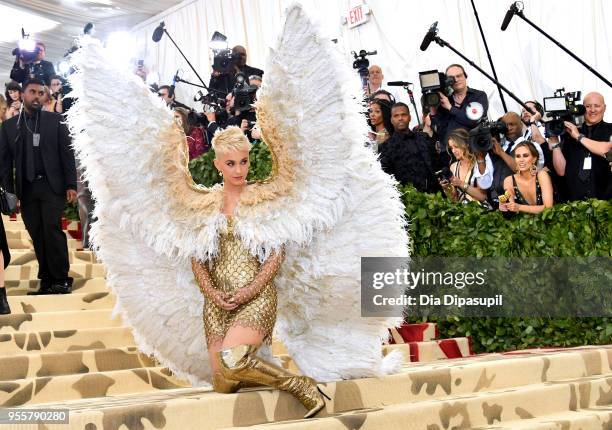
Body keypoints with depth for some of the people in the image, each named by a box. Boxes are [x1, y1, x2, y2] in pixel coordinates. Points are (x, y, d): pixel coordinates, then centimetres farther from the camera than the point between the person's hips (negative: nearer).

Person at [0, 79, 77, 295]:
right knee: (37, 235, 3)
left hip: (52, 186, -2)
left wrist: (71, 185, -5)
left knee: (52, 229, -11)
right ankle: (46, 279, 9)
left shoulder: (55, 120, 4)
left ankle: (61, 278, -4)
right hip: (26, 188, 2)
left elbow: (67, 154, 2)